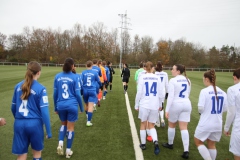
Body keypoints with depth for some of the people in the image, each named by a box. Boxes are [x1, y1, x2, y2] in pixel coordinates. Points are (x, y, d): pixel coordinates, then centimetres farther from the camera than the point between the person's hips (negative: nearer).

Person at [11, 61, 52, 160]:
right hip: (34, 123, -4)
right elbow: (44, 111, -14)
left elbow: (13, 107, 11)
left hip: (19, 124, 4)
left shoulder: (18, 86, 3)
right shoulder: (40, 89, -12)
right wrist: (48, 131, -8)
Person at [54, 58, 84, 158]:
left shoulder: (57, 76, 2)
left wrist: (55, 107, 17)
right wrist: (81, 107, 5)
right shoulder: (75, 77, -8)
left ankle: (60, 143, 6)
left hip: (61, 105, 3)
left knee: (63, 124, 25)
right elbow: (77, 94, -7)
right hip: (72, 105, -3)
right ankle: (68, 151, 19)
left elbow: (55, 93, 6)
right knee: (70, 127, 10)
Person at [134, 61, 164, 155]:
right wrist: (160, 104, 17)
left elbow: (139, 93, -7)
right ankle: (155, 141, -10)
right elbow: (161, 93, 4)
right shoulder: (157, 78, 1)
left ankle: (143, 144, 25)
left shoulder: (142, 77, -6)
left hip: (144, 104, -2)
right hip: (155, 105, 2)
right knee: (151, 126, 14)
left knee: (143, 124, 17)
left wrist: (136, 105, 4)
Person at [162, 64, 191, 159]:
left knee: (171, 125, 17)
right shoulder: (187, 80, 7)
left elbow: (170, 96, -18)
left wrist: (167, 110, -17)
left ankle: (170, 144, 36)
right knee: (184, 128, 5)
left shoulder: (173, 80, -13)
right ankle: (186, 151, -1)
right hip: (186, 104, 5)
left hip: (176, 104, -5)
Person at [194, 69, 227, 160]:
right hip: (218, 124, 6)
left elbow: (201, 108, -17)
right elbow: (225, 109, 4)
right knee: (212, 145, 20)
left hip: (205, 124, -5)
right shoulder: (222, 92, 0)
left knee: (198, 142, 15)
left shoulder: (204, 91, -16)